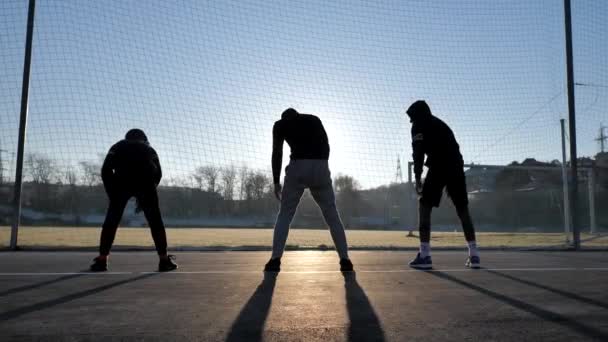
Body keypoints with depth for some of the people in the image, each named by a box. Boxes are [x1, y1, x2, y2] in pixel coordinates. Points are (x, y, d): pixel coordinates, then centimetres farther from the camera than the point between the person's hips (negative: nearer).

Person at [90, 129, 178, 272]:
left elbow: (106, 170, 13)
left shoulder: (118, 146, 28)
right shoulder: (149, 148, 31)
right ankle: (164, 260, 9)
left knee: (111, 220, 12)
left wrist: (112, 195, 17)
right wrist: (144, 199, 21)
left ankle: (102, 260, 12)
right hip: (146, 183, 0)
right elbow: (158, 173, 18)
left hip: (122, 182, 0)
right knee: (155, 221, 9)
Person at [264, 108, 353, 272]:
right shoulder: (314, 119, 25)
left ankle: (275, 260, 1)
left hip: (298, 167, -2)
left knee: (284, 215, 9)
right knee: (332, 215, 10)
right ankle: (345, 260, 7)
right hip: (320, 167, 2)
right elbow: (326, 146, 16)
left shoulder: (280, 124, 17)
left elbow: (277, 152, 6)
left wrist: (276, 181, 7)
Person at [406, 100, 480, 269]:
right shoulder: (440, 124, 31)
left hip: (439, 167, -6)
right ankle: (474, 255, 10)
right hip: (456, 166, 7)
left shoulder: (418, 125, 11)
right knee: (463, 210, 12)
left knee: (424, 207, 0)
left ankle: (424, 255, -8)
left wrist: (417, 177, -3)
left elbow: (418, 151, -2)